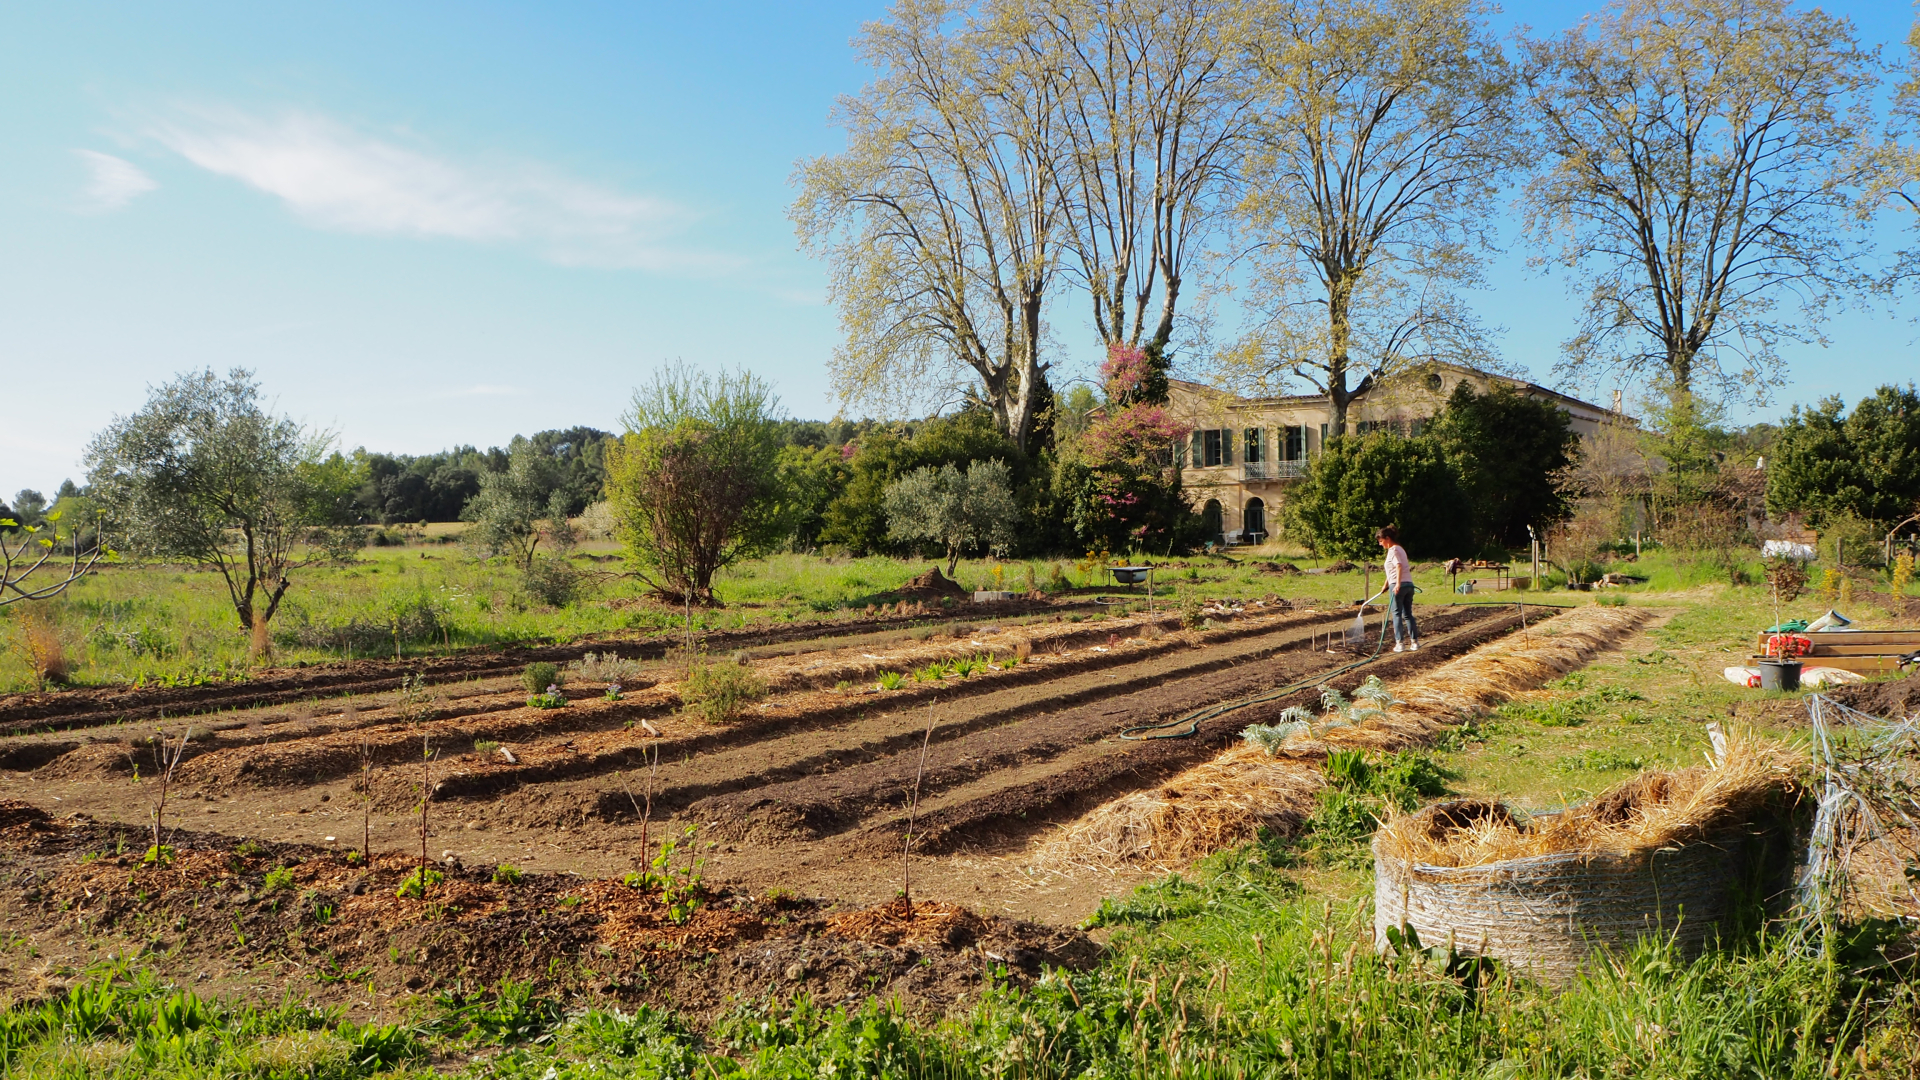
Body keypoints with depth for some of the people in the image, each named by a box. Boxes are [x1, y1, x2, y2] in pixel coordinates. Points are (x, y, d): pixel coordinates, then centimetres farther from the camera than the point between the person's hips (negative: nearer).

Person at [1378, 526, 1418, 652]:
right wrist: (1386, 585, 36)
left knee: (1397, 614, -1)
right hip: (1409, 584, 8)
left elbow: (1399, 566, -23)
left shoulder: (1393, 550, -7)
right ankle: (1415, 642, 9)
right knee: (1408, 614, 11)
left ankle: (1400, 643, -2)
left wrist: (1397, 584, -32)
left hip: (1397, 586, -8)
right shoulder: (1400, 549, 21)